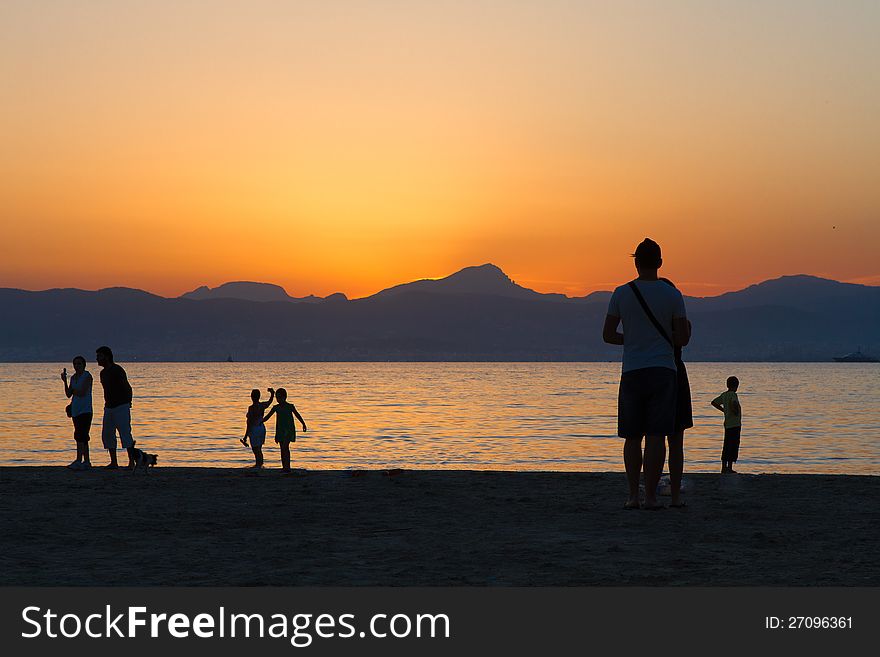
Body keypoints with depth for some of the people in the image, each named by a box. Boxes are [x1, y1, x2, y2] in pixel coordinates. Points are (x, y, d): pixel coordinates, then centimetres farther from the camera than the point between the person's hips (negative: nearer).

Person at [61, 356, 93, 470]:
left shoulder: (87, 376, -7)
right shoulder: (73, 377, 15)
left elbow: (82, 393, -16)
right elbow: (69, 395, 10)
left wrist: (73, 389, -4)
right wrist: (65, 382, 0)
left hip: (85, 410, -8)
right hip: (76, 410, 8)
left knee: (80, 436, -17)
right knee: (82, 437, 10)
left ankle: (79, 461, -23)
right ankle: (86, 462, 14)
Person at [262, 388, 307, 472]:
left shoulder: (290, 407, -3)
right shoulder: (276, 407, 6)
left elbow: (297, 415, 4)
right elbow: (267, 417, 8)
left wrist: (303, 424, -2)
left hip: (289, 430, -4)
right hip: (280, 430, 4)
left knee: (285, 447, -17)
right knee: (283, 449, 6)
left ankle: (287, 467, -20)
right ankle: (284, 467, 10)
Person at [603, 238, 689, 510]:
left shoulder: (621, 294, 1)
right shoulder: (672, 295, -1)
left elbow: (608, 335, 3)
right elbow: (682, 338, -2)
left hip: (632, 372, 1)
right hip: (663, 372, -1)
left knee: (632, 436, 8)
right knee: (656, 436, -2)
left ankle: (633, 495, 6)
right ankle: (651, 496, -4)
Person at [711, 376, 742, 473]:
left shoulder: (724, 395, 9)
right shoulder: (733, 395, -15)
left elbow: (714, 402, 21)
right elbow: (733, 404, -36)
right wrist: (736, 412, -17)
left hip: (727, 424, 8)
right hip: (735, 424, -8)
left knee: (727, 447, 11)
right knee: (733, 446, -4)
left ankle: (724, 468, 13)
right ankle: (729, 468, -4)